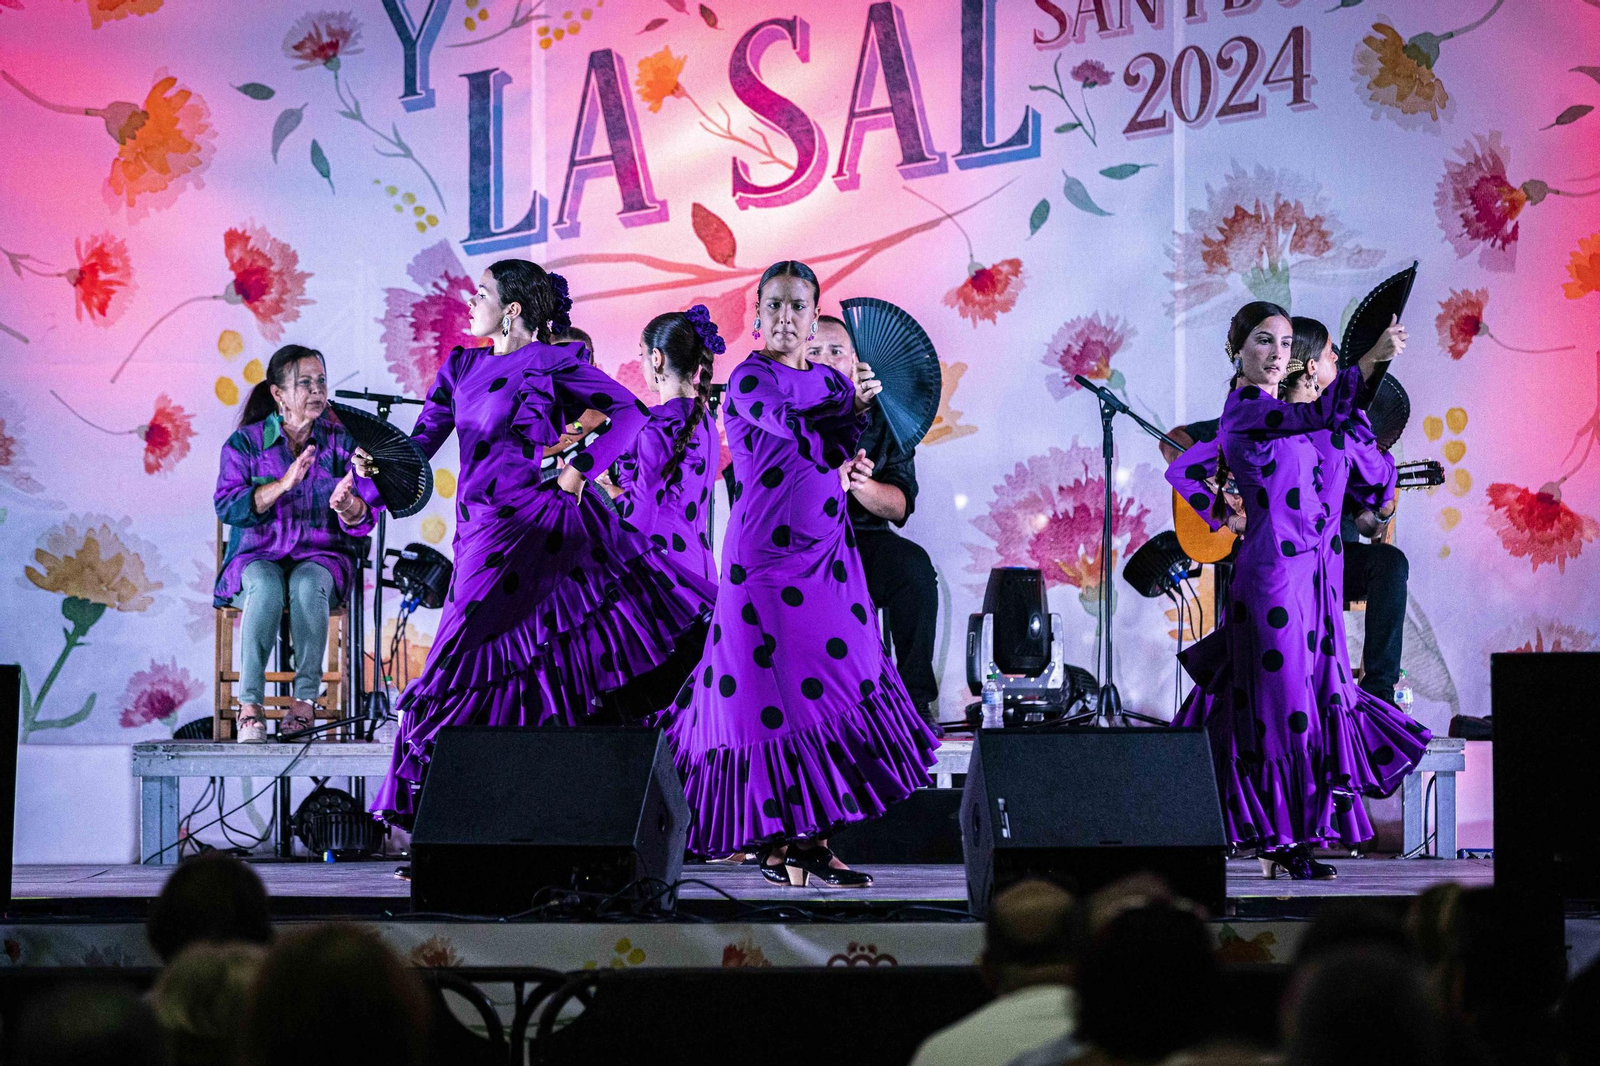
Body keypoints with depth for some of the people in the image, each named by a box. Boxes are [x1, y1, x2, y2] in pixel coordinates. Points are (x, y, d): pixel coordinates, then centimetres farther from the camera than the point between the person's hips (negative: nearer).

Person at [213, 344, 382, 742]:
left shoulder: (341, 440, 4)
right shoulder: (245, 442, 2)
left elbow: (363, 519, -2)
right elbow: (228, 506, -12)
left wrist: (347, 505, -27)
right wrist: (283, 483, -24)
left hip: (322, 556, 1)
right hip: (258, 557, -1)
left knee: (308, 584, -35)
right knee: (266, 586, -35)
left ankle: (305, 700, -31)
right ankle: (250, 705, -35)